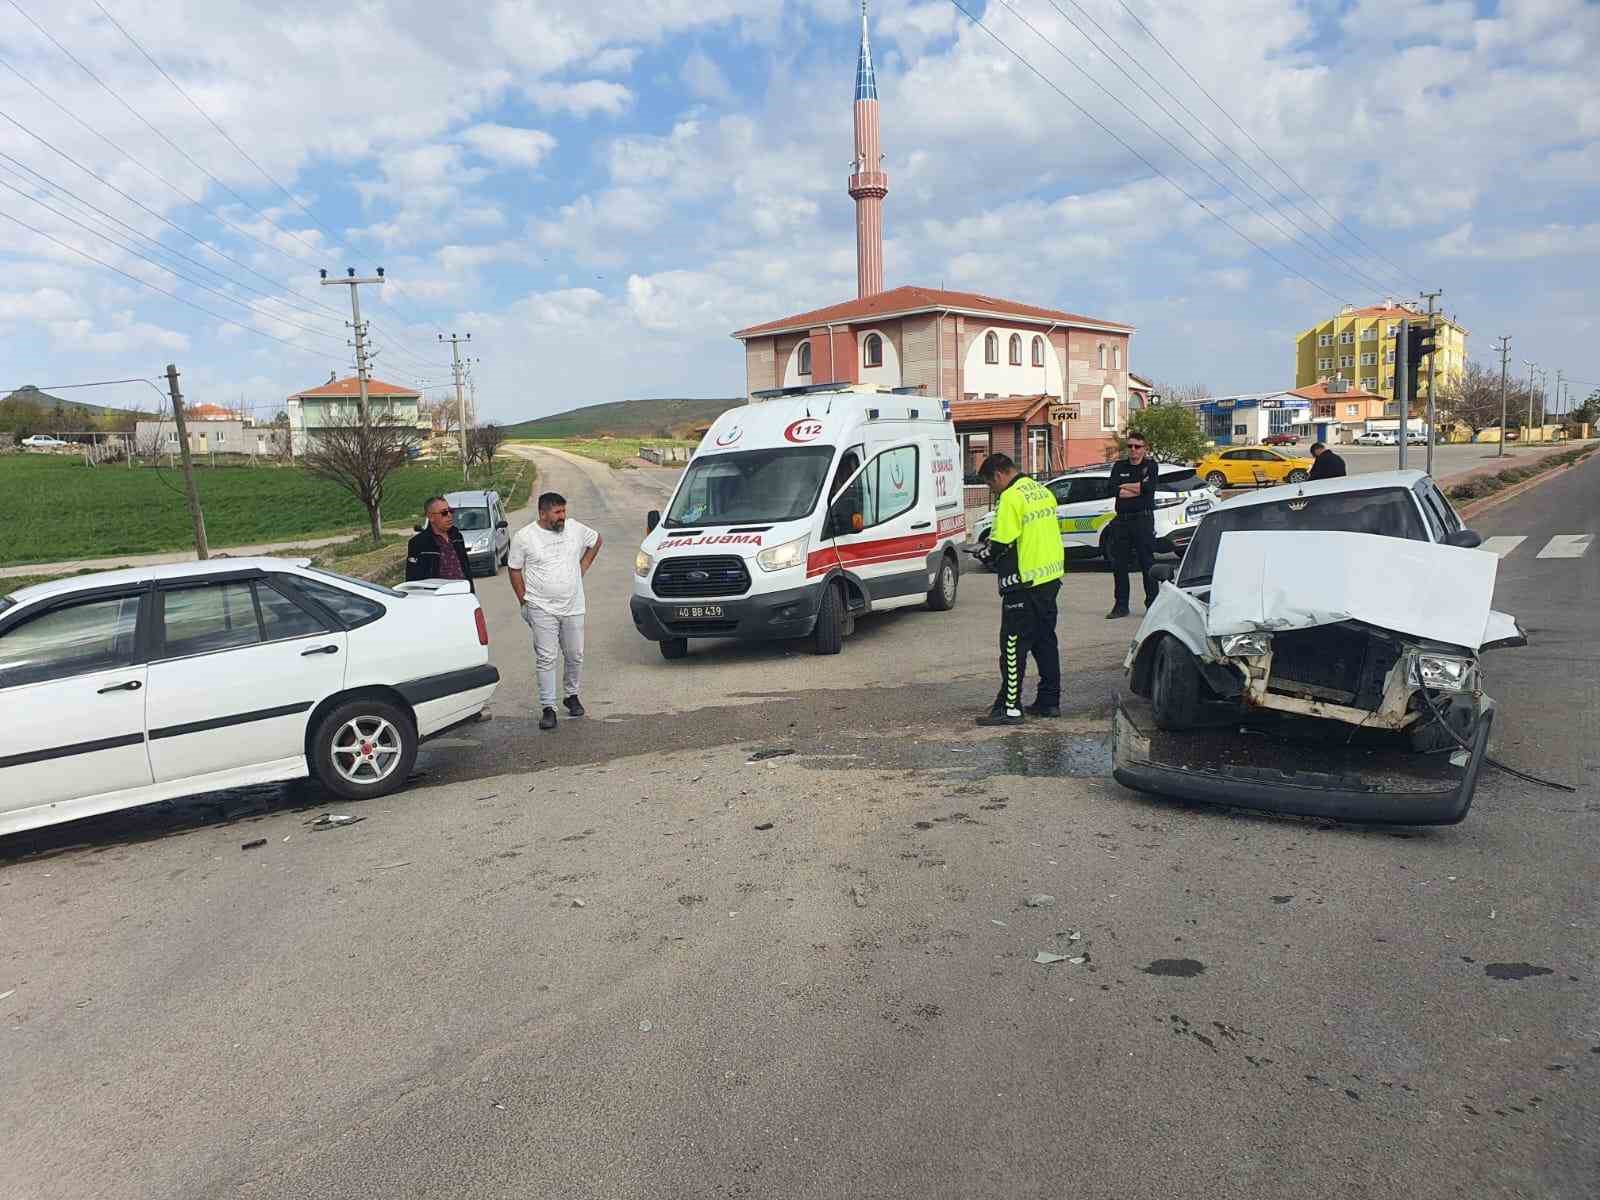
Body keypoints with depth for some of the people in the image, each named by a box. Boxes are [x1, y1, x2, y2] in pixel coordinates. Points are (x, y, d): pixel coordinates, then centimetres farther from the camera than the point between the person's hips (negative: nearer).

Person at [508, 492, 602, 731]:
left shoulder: (575, 529, 2)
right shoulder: (524, 537, -6)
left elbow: (596, 541, 21)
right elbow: (514, 570, 3)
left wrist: (583, 567, 12)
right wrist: (524, 601, -1)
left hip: (573, 607, 3)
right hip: (542, 610, -3)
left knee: (575, 656, 11)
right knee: (546, 659, -4)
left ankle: (571, 695, 31)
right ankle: (548, 707, 2)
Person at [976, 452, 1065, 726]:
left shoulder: (1011, 498, -15)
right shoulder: (1044, 491, 11)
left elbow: (1001, 544, -20)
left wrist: (992, 555, 3)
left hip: (1024, 582, -9)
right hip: (1051, 578, 9)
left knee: (1014, 646, -3)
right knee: (1045, 640, 15)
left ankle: (1010, 707, -2)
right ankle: (1050, 701, 20)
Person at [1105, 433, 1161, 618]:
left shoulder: (1151, 466, 5)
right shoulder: (1119, 466, 12)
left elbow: (1149, 486, -15)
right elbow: (1114, 490, -4)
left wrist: (1125, 486, -4)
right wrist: (1138, 489, -8)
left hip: (1143, 520, -4)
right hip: (1121, 520, 4)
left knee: (1147, 563, -2)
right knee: (1118, 564, 5)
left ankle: (1153, 604, 4)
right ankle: (1120, 605, 13)